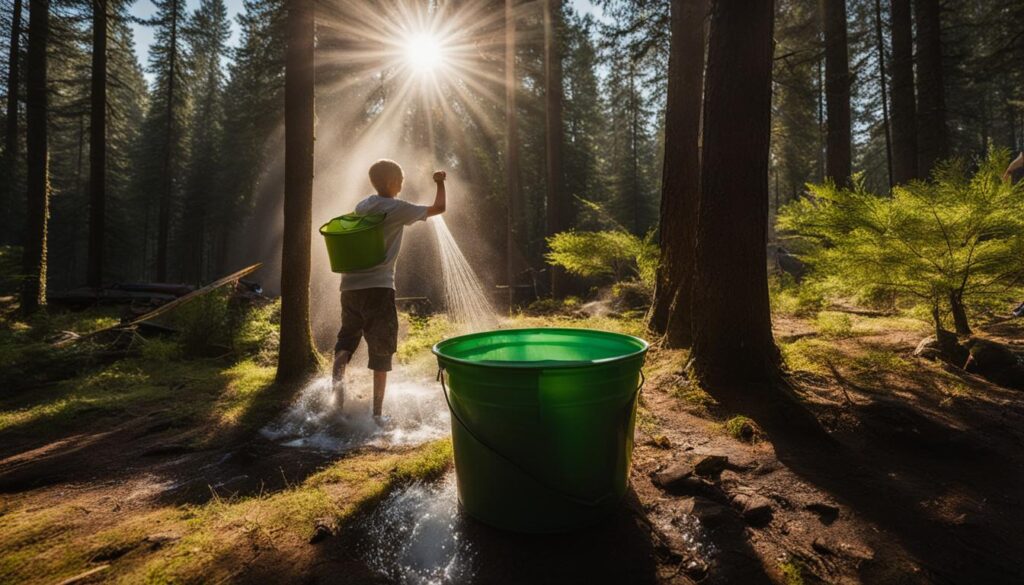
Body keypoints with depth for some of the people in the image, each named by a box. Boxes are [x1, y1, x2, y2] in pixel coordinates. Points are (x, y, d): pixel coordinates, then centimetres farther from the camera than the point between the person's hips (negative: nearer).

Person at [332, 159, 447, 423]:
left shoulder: (361, 206, 13)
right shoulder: (397, 209, -4)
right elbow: (439, 208, 5)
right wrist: (440, 183, 19)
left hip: (350, 285, 6)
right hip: (378, 287, -5)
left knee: (347, 339, 18)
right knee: (381, 352, 5)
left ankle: (338, 379, -7)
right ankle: (377, 413, 10)